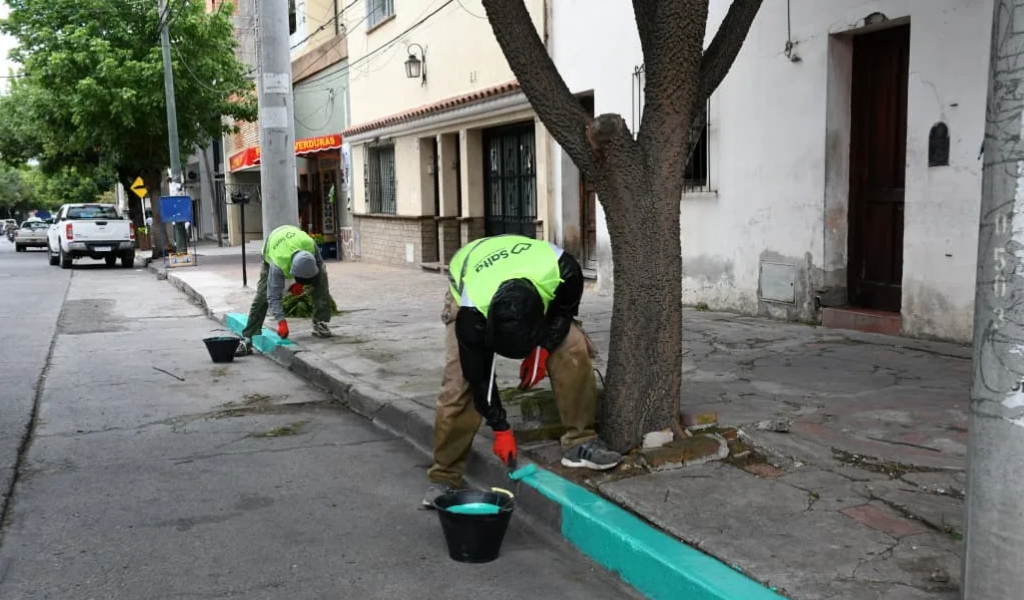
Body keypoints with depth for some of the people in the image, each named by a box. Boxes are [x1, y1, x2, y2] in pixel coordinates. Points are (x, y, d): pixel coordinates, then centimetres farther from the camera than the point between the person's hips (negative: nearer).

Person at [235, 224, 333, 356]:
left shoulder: (310, 244, -40)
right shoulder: (277, 266, -47)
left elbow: (318, 262, -15)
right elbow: (274, 296, -40)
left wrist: (300, 284, -18)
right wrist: (281, 321, -49)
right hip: (271, 254, -3)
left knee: (321, 276, -20)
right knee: (263, 294, -15)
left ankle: (320, 323, -13)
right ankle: (248, 339, -9)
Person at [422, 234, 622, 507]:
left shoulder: (560, 270, -40)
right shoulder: (472, 311, -42)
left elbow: (566, 307, -13)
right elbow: (479, 376, -27)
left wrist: (543, 348, -22)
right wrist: (500, 428, -20)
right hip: (468, 291, -2)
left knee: (574, 350, -19)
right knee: (460, 384, -16)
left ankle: (580, 442, -6)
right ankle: (444, 476, -2)